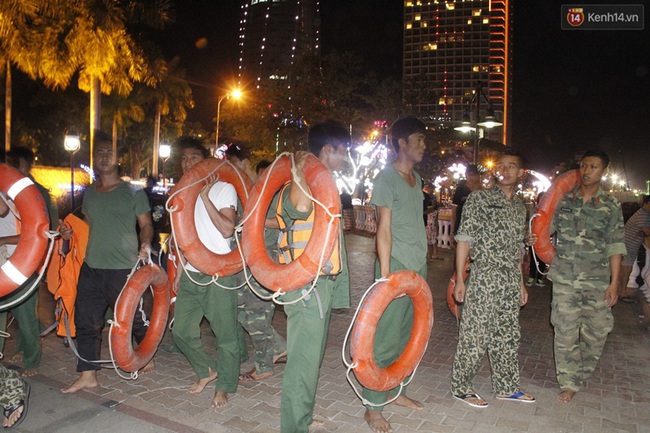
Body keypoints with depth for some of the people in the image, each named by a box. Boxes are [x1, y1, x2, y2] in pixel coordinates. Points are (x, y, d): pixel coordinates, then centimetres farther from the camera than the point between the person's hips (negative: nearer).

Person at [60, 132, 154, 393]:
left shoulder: (133, 192, -2)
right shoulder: (89, 193, 13)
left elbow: (146, 225, -2)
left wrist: (145, 245, -21)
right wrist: (69, 232, 4)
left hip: (124, 269, -5)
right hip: (91, 267, 5)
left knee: (134, 318, 8)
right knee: (85, 321, 6)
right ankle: (88, 375, 19)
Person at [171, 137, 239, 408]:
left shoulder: (223, 188, -3)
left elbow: (227, 229, -16)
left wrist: (205, 197, -16)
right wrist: (180, 269, 17)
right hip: (190, 274, 6)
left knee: (225, 333, -1)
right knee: (181, 331, 9)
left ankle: (223, 387, 16)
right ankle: (206, 370, 32)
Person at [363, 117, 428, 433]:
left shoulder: (416, 178, 16)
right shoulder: (387, 178, -8)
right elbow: (384, 229, -13)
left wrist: (421, 266, 13)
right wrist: (385, 276, -17)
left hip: (418, 268, 8)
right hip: (397, 267, -8)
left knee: (408, 336, 14)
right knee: (386, 340, -3)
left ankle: (395, 391, 29)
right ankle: (373, 407, 8)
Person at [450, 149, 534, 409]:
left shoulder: (520, 207, 14)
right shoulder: (480, 198, -5)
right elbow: (464, 239, -8)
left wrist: (521, 283, 19)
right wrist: (460, 279, -12)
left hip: (511, 282, 6)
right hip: (484, 278, -6)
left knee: (508, 336, 15)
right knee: (475, 335, -1)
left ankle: (506, 387, 30)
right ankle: (461, 388, 13)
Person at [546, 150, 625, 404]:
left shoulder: (611, 206, 2)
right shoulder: (563, 200, 4)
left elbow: (615, 247, 0)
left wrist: (614, 283, -4)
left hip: (597, 282, 0)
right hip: (564, 278, 0)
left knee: (596, 333, 6)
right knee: (565, 332, 3)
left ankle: (582, 375, 30)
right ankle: (568, 383, 17)